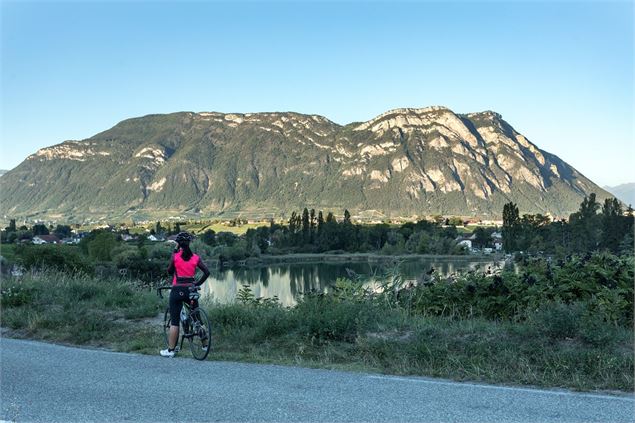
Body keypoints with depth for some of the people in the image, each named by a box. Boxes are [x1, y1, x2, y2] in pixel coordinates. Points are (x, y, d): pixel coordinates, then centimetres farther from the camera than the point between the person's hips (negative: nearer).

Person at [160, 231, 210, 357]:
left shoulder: (175, 256, -6)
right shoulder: (195, 257, 2)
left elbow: (169, 271, 5)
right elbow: (206, 272, -2)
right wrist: (198, 284, 9)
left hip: (177, 290, -2)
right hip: (191, 290, 2)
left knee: (174, 321, 3)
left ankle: (170, 350, 7)